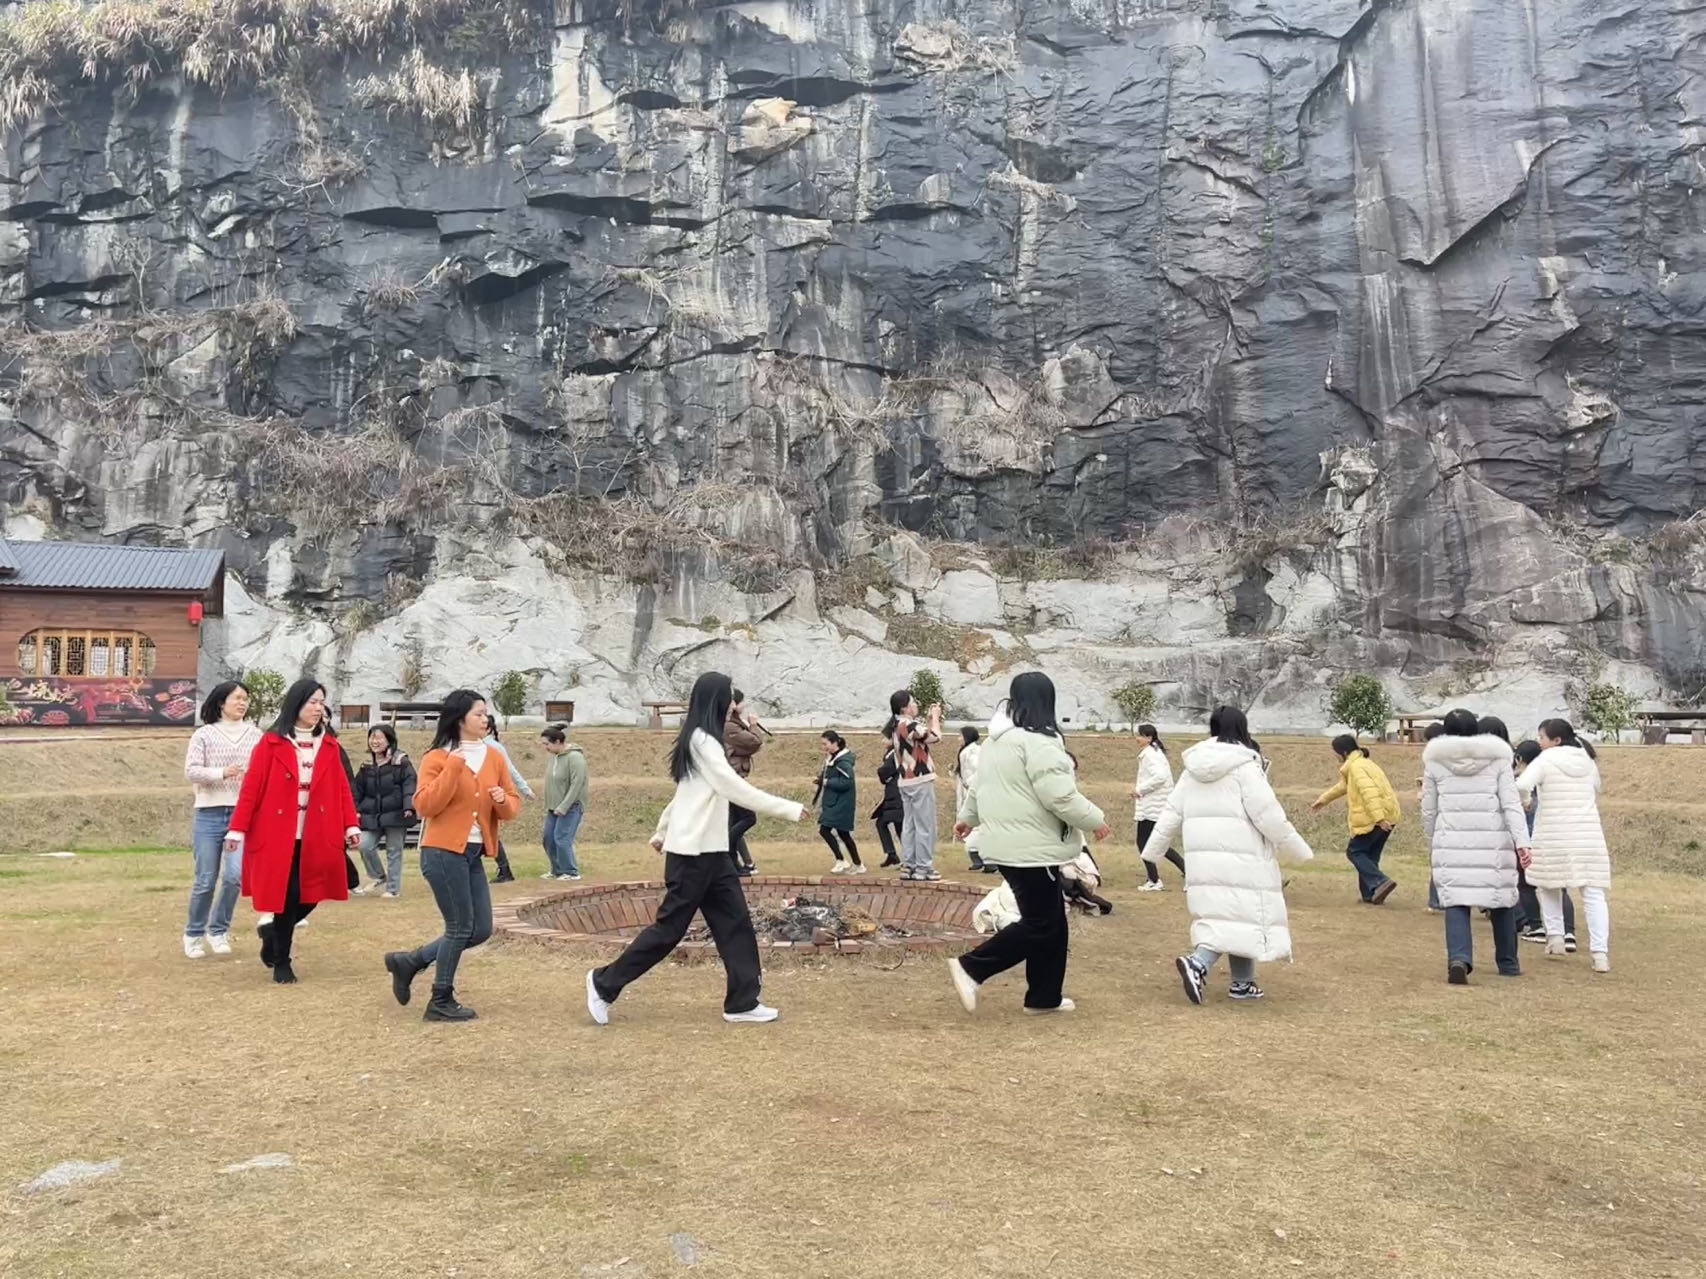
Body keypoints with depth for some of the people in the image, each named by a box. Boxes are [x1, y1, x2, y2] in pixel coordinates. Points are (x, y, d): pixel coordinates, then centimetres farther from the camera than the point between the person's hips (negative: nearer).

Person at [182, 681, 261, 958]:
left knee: (235, 875, -12)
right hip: (209, 814, -1)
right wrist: (222, 773, -19)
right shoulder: (204, 734, 3)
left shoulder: (255, 735, 7)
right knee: (205, 880, 4)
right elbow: (190, 771, -5)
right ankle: (193, 934, 25)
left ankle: (218, 930, 10)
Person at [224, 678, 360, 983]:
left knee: (310, 896, 4)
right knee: (287, 897, -1)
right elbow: (251, 788, -7)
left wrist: (351, 825, -5)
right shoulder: (271, 743, -4)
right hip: (278, 836, -4)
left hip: (316, 837, 4)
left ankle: (273, 930, 33)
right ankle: (281, 962, 16)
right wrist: (238, 828, -11)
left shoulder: (330, 746, 8)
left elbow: (342, 789, 4)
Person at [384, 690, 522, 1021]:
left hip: (473, 853, 7)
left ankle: (408, 962, 23)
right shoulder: (438, 757, -7)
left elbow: (513, 806, 12)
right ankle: (441, 1002, 13)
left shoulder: (495, 757, 10)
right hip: (443, 852, -7)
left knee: (481, 930, 8)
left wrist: (503, 801, -11)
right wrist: (453, 767, -21)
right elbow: (425, 806, -17)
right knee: (460, 928, -3)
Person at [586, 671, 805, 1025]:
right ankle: (604, 983, 11)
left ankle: (742, 1003, 8)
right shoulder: (702, 741, -14)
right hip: (692, 854, -9)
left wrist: (662, 831, 28)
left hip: (712, 852, 9)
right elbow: (736, 790, -21)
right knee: (669, 927, -2)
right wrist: (789, 810, -21)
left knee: (735, 923, 5)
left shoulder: (702, 740, 15)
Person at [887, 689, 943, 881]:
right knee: (925, 826, -3)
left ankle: (908, 865, 14)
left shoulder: (896, 727, 11)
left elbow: (923, 738, 16)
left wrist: (929, 719, 13)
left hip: (905, 781, 9)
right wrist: (935, 717, -4)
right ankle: (923, 867, -1)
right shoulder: (909, 725, -18)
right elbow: (935, 737, -19)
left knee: (909, 824, 12)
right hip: (921, 780, -9)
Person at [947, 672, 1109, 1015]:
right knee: (1040, 925, -1)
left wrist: (967, 817, 41)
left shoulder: (998, 740, 13)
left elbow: (981, 786, 25)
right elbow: (1060, 797, -22)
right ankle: (971, 968, -2)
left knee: (1052, 922, 15)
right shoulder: (1038, 742, -18)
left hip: (1009, 846, 10)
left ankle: (1044, 997, 20)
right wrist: (1096, 820, -7)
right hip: (1032, 850, -10)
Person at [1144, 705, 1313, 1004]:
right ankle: (1198, 964, -14)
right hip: (1241, 859, -7)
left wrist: (1152, 851, 19)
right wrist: (1298, 850, 1)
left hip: (1203, 860, 7)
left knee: (1220, 917, 15)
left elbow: (1171, 813, 12)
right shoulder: (1244, 766, -10)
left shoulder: (1193, 768, 9)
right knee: (1244, 917, 0)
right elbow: (1270, 817, -10)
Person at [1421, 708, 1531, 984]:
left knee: (1456, 902, -1)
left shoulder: (1435, 762, 5)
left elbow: (1428, 810, 10)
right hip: (1493, 842, 1)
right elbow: (1511, 804, -4)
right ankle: (1508, 963, 26)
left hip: (1451, 843, 0)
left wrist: (1431, 845, 22)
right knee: (1501, 899, 15)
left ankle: (1458, 959, -22)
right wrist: (1522, 841, -8)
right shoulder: (1497, 758, 5)